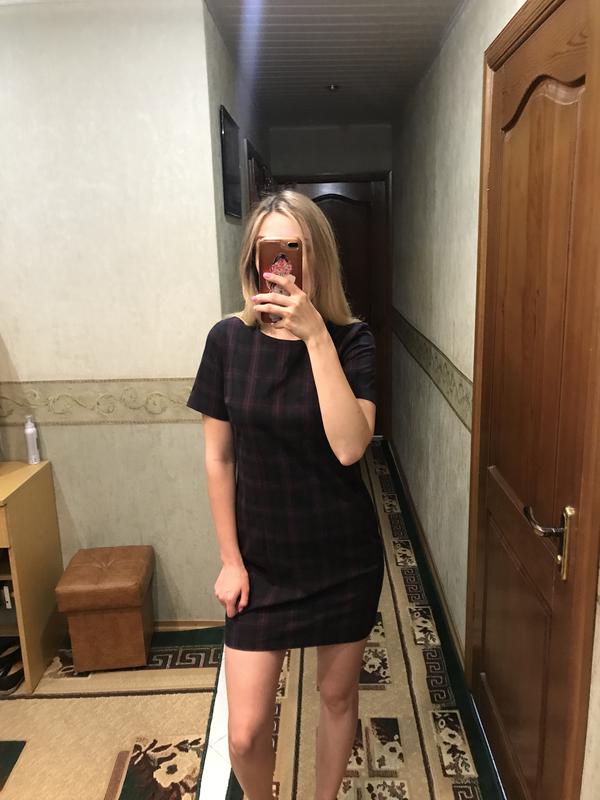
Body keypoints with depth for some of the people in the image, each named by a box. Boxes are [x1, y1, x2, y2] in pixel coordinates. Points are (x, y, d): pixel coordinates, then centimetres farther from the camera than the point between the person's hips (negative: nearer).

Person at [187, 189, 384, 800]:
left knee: (337, 695, 19)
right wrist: (230, 559, -1)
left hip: (344, 558, 0)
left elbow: (349, 446, -24)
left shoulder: (351, 340, -10)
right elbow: (218, 459, -3)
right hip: (262, 561, 1)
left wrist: (315, 335, -28)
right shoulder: (229, 339, -8)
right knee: (245, 733, 5)